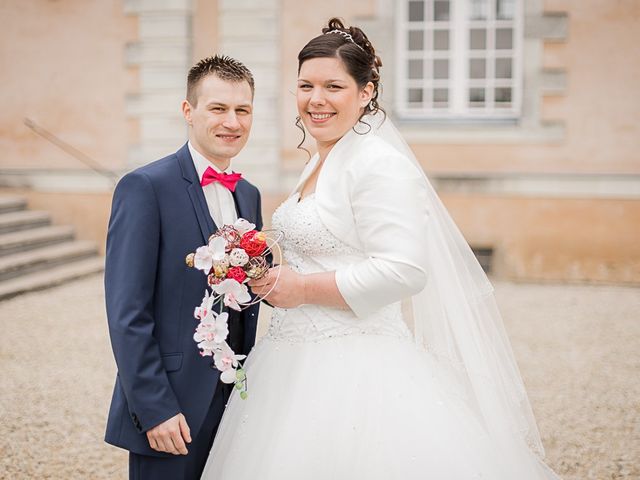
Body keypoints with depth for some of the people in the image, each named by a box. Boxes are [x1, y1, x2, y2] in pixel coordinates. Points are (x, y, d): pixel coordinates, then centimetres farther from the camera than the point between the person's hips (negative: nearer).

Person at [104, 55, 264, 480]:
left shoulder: (249, 196, 11)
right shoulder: (145, 188, -11)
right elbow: (127, 312, -15)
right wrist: (154, 409, -17)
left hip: (235, 405, 6)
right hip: (170, 413, -6)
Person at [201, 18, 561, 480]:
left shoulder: (380, 163, -15)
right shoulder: (319, 163, 14)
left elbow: (403, 271, -23)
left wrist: (303, 287, -17)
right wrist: (274, 278, 10)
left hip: (355, 370, -9)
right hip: (300, 363, 9)